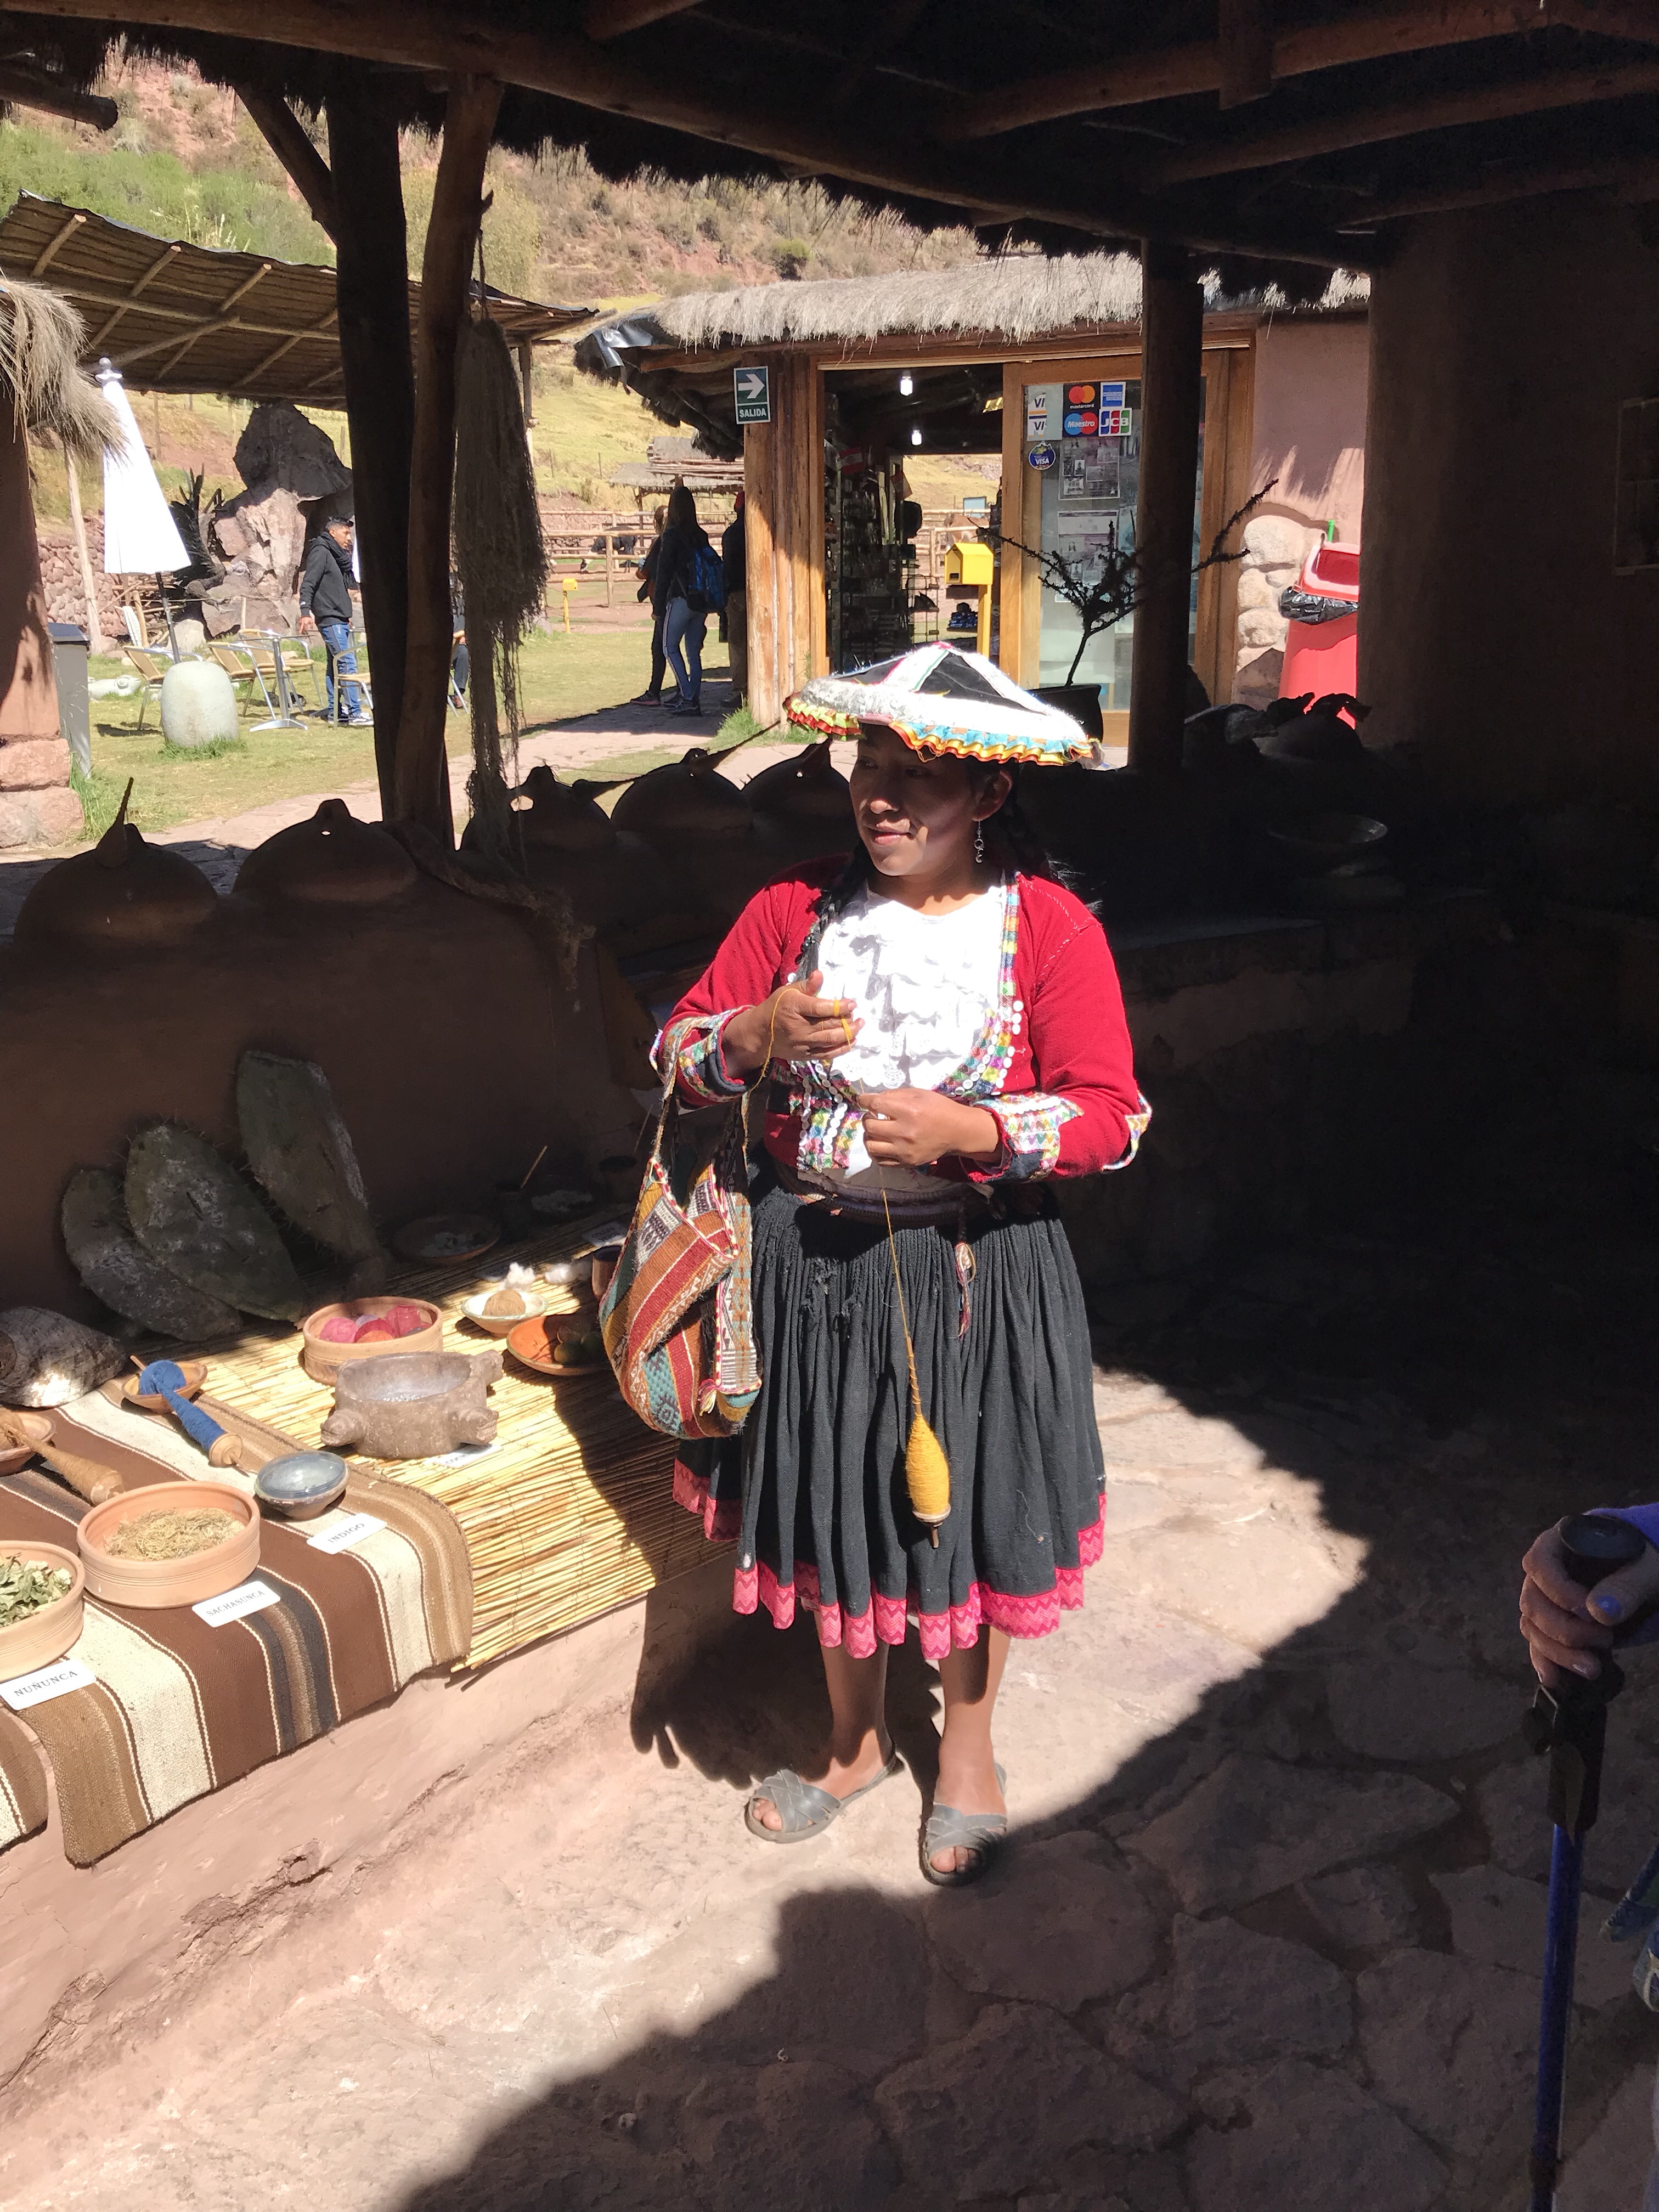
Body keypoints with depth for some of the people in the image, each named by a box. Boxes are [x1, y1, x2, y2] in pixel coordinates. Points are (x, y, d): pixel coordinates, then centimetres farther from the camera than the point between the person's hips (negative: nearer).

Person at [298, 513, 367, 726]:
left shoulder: (338, 556, 19)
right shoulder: (320, 552, -8)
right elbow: (308, 583, -16)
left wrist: (347, 616, 28)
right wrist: (305, 610, -26)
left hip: (340, 620, 10)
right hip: (330, 620, -10)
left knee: (336, 665, 10)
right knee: (347, 664, -15)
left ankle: (334, 712, 14)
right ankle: (355, 713, -18)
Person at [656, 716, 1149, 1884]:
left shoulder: (1051, 926, -10)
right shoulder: (798, 908, -1)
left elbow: (1113, 1117, -10)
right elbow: (679, 1050, 3)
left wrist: (971, 1133, -25)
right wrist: (762, 1033, -18)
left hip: (975, 1270, -3)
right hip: (814, 1260, 3)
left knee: (969, 1510, 12)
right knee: (834, 1501, 16)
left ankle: (968, 1748, 40)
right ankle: (855, 1738, 43)